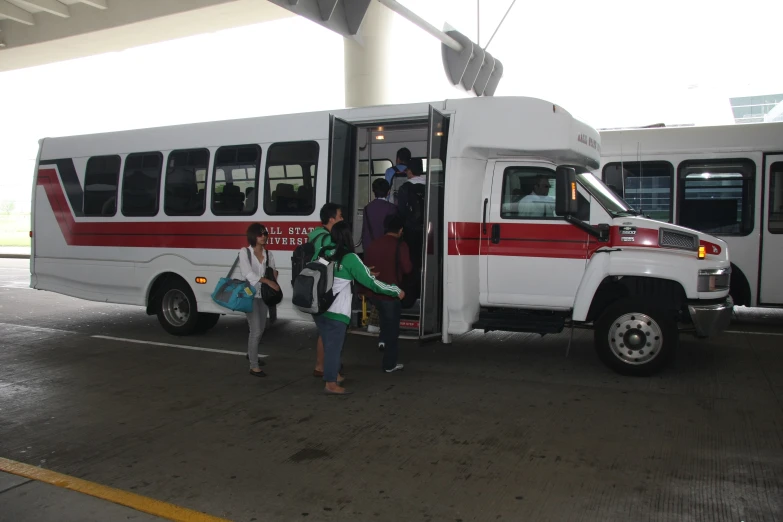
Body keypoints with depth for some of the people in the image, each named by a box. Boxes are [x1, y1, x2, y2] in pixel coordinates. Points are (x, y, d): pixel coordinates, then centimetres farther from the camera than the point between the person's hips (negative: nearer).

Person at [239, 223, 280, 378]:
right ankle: (254, 366, -3)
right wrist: (268, 281, -30)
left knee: (260, 329, 18)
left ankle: (251, 354, 42)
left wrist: (274, 273, -14)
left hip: (263, 294, 6)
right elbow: (248, 274, -20)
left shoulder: (268, 253, 7)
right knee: (256, 330, -10)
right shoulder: (245, 252, -8)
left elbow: (272, 269, 11)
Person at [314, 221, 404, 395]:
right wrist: (396, 291, 1)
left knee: (330, 345, 17)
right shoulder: (350, 258, -9)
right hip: (336, 311, -6)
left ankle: (332, 375, 28)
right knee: (334, 346, 2)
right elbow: (371, 282, -9)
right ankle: (331, 384, 7)